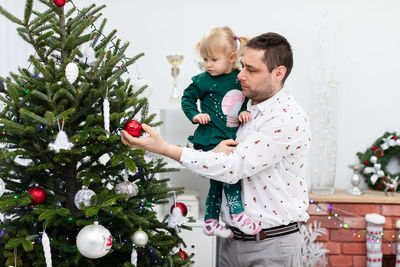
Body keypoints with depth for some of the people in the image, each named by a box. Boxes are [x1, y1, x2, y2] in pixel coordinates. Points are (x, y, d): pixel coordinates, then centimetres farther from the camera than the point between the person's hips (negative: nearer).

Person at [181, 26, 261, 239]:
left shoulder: (240, 78, 5)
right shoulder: (203, 81, -6)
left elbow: (246, 99, 17)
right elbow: (187, 97, 6)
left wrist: (245, 111, -3)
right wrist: (195, 115, -9)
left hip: (231, 139, 5)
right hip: (212, 140, -5)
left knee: (217, 182, 10)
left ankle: (211, 222, 20)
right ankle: (237, 212, -3)